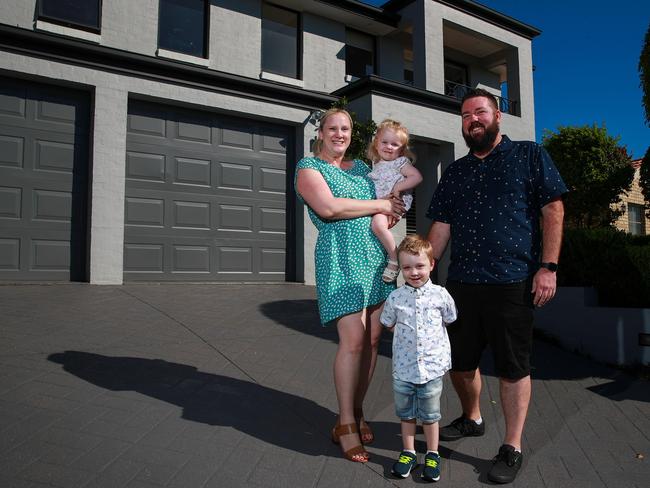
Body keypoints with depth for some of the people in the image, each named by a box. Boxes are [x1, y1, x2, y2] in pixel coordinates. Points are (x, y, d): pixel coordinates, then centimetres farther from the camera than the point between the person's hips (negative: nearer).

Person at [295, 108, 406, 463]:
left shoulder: (361, 167, 21)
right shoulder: (308, 167, 3)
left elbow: (389, 210, 26)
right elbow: (328, 207, -15)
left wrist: (391, 214, 1)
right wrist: (380, 205, -9)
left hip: (376, 257, 6)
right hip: (341, 260, -6)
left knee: (372, 340, 4)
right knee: (353, 341, -12)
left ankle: (357, 411, 20)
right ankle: (345, 424, 2)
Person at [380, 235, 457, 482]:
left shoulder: (440, 295, -8)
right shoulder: (395, 298, -7)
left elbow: (449, 320, 9)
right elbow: (389, 324, 9)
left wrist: (433, 335, 7)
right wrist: (407, 333, 3)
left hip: (432, 367, -1)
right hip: (403, 368, 1)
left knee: (430, 415, 13)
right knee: (406, 413, 16)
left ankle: (432, 455, 32)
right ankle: (408, 452, 35)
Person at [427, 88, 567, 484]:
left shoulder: (530, 155, 4)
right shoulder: (454, 173, 16)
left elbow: (553, 209, -3)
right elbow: (441, 227, 13)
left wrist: (548, 267, -12)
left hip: (513, 282, -5)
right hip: (461, 283, 5)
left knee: (513, 367, 4)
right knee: (458, 361, 14)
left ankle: (513, 448, 18)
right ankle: (472, 419, 38)